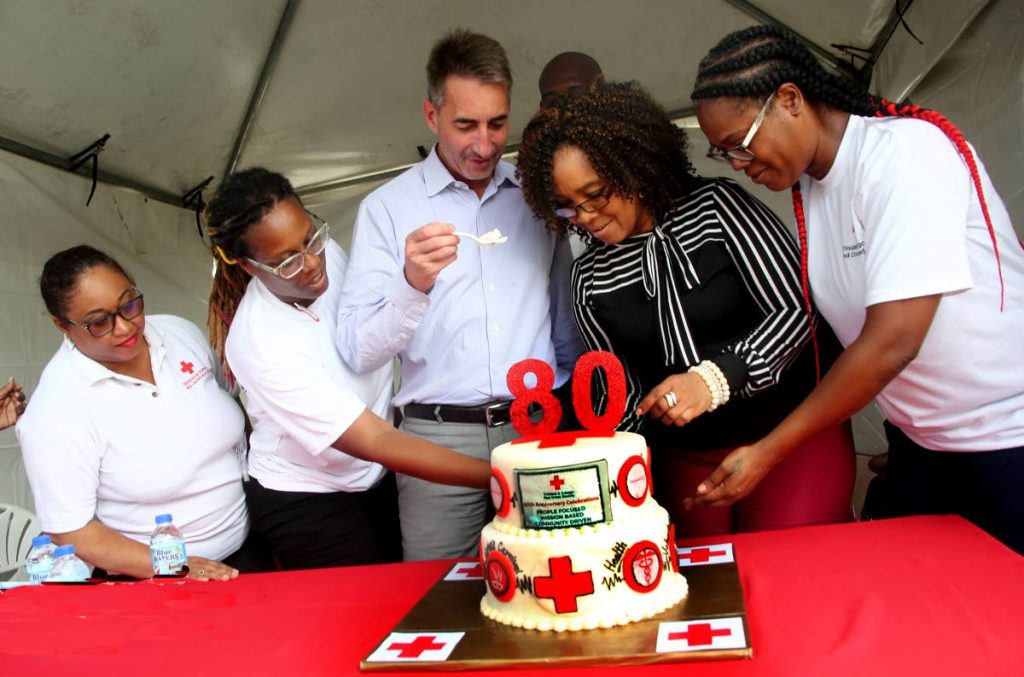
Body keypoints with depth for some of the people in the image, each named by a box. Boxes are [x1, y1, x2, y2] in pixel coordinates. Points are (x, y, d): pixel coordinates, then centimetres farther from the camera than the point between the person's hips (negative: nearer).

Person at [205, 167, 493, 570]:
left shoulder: (328, 252, -12)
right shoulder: (259, 341, -31)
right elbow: (374, 441, -34)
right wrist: (500, 475, -39)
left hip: (375, 478, 6)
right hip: (305, 506, -6)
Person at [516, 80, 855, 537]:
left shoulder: (715, 205, -7)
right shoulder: (589, 278, 1)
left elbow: (797, 309, -13)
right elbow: (624, 391, 7)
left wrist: (717, 377, -26)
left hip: (796, 435, -2)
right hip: (684, 464, 3)